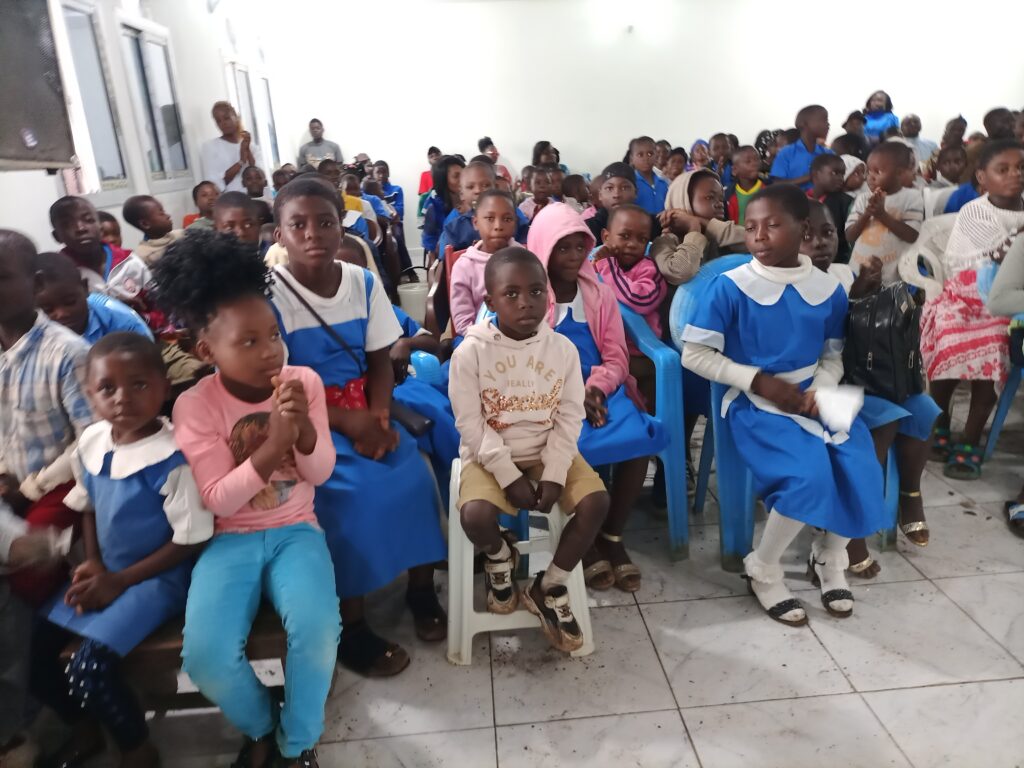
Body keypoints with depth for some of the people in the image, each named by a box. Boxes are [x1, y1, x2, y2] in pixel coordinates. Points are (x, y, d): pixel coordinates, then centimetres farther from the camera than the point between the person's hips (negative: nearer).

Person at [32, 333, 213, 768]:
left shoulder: (173, 456, -24)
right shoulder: (90, 443, -2)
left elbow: (190, 540, -19)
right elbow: (87, 507, 14)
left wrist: (121, 581, -15)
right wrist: (93, 564, -1)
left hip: (158, 576, -7)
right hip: (106, 573, 8)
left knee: (89, 668, -19)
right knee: (30, 649, 4)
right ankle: (83, 727, 32)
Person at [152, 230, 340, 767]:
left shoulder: (304, 381, -6)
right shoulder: (194, 405, -11)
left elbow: (320, 474, -5)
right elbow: (218, 500, -13)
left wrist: (304, 428, -26)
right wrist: (272, 446, -28)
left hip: (295, 530, 0)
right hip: (231, 538, 0)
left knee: (316, 629, -27)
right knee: (203, 654, -22)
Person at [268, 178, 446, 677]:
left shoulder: (363, 283, 1)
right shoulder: (270, 294, -12)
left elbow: (380, 361, 4)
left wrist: (378, 416, -15)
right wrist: (348, 422, -22)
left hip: (362, 412, 4)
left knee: (412, 473, -17)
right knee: (353, 491, -25)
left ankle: (421, 587, 6)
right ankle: (352, 627, -5)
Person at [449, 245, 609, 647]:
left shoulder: (563, 349, -4)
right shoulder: (471, 352, -12)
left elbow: (569, 420, -3)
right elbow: (471, 425, -13)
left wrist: (554, 475, -15)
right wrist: (509, 476, -18)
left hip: (548, 453, 3)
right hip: (490, 456, -2)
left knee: (596, 501, -18)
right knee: (475, 515, -29)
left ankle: (548, 588, 4)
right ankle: (500, 557, 11)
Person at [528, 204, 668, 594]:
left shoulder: (601, 294, 11)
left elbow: (616, 358, 5)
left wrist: (595, 389, -15)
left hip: (599, 390, 3)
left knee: (640, 437, -25)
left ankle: (612, 536, -3)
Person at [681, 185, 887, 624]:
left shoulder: (829, 290, 4)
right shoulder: (730, 286, -10)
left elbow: (833, 356, 13)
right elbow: (694, 355, -10)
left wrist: (820, 390, -10)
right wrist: (761, 381, -15)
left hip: (813, 399, 5)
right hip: (755, 403, -5)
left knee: (861, 471, -16)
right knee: (810, 476, -26)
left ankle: (830, 558, 17)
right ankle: (763, 571, 2)